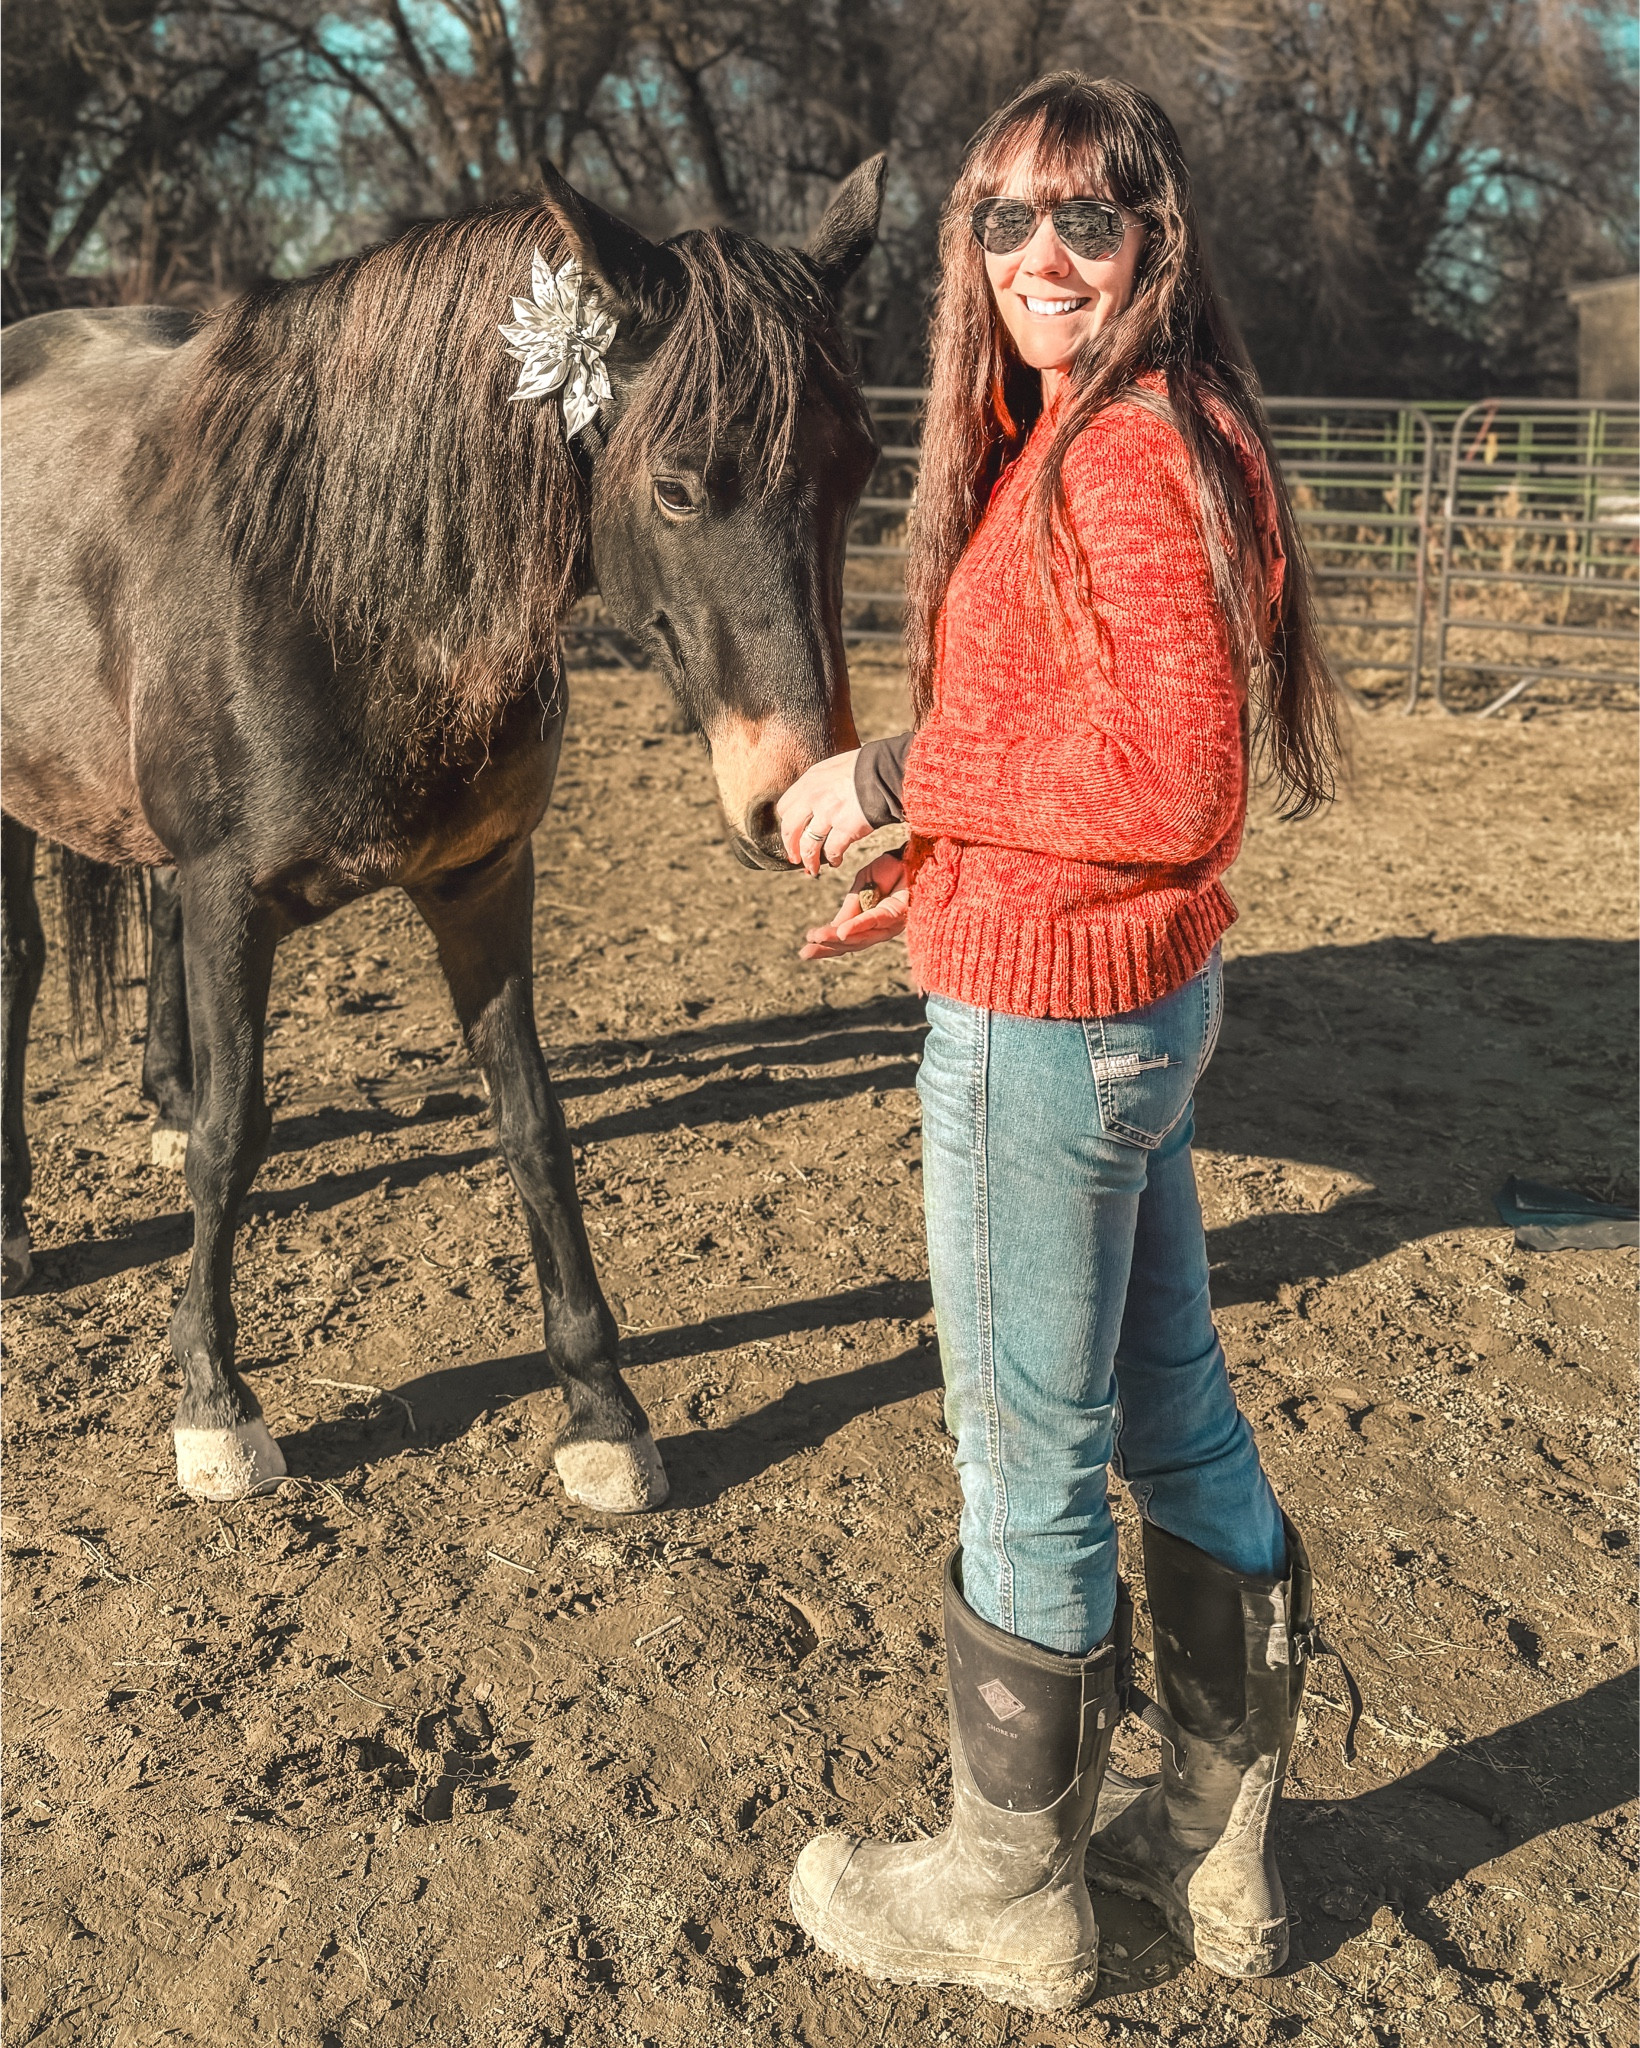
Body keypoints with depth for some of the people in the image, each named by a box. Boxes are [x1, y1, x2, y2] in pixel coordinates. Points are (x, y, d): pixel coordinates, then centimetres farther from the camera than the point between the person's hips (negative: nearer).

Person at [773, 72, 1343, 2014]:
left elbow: (1172, 775, -26)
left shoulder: (1129, 457, -18)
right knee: (1175, 1414, 18)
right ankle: (1220, 1843, 37)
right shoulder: (1115, 440, 15)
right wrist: (945, 880, 15)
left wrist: (895, 783, -19)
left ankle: (1013, 1887, 27)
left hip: (1046, 1026, -11)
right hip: (1146, 1000, 11)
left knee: (1027, 1463, 5)